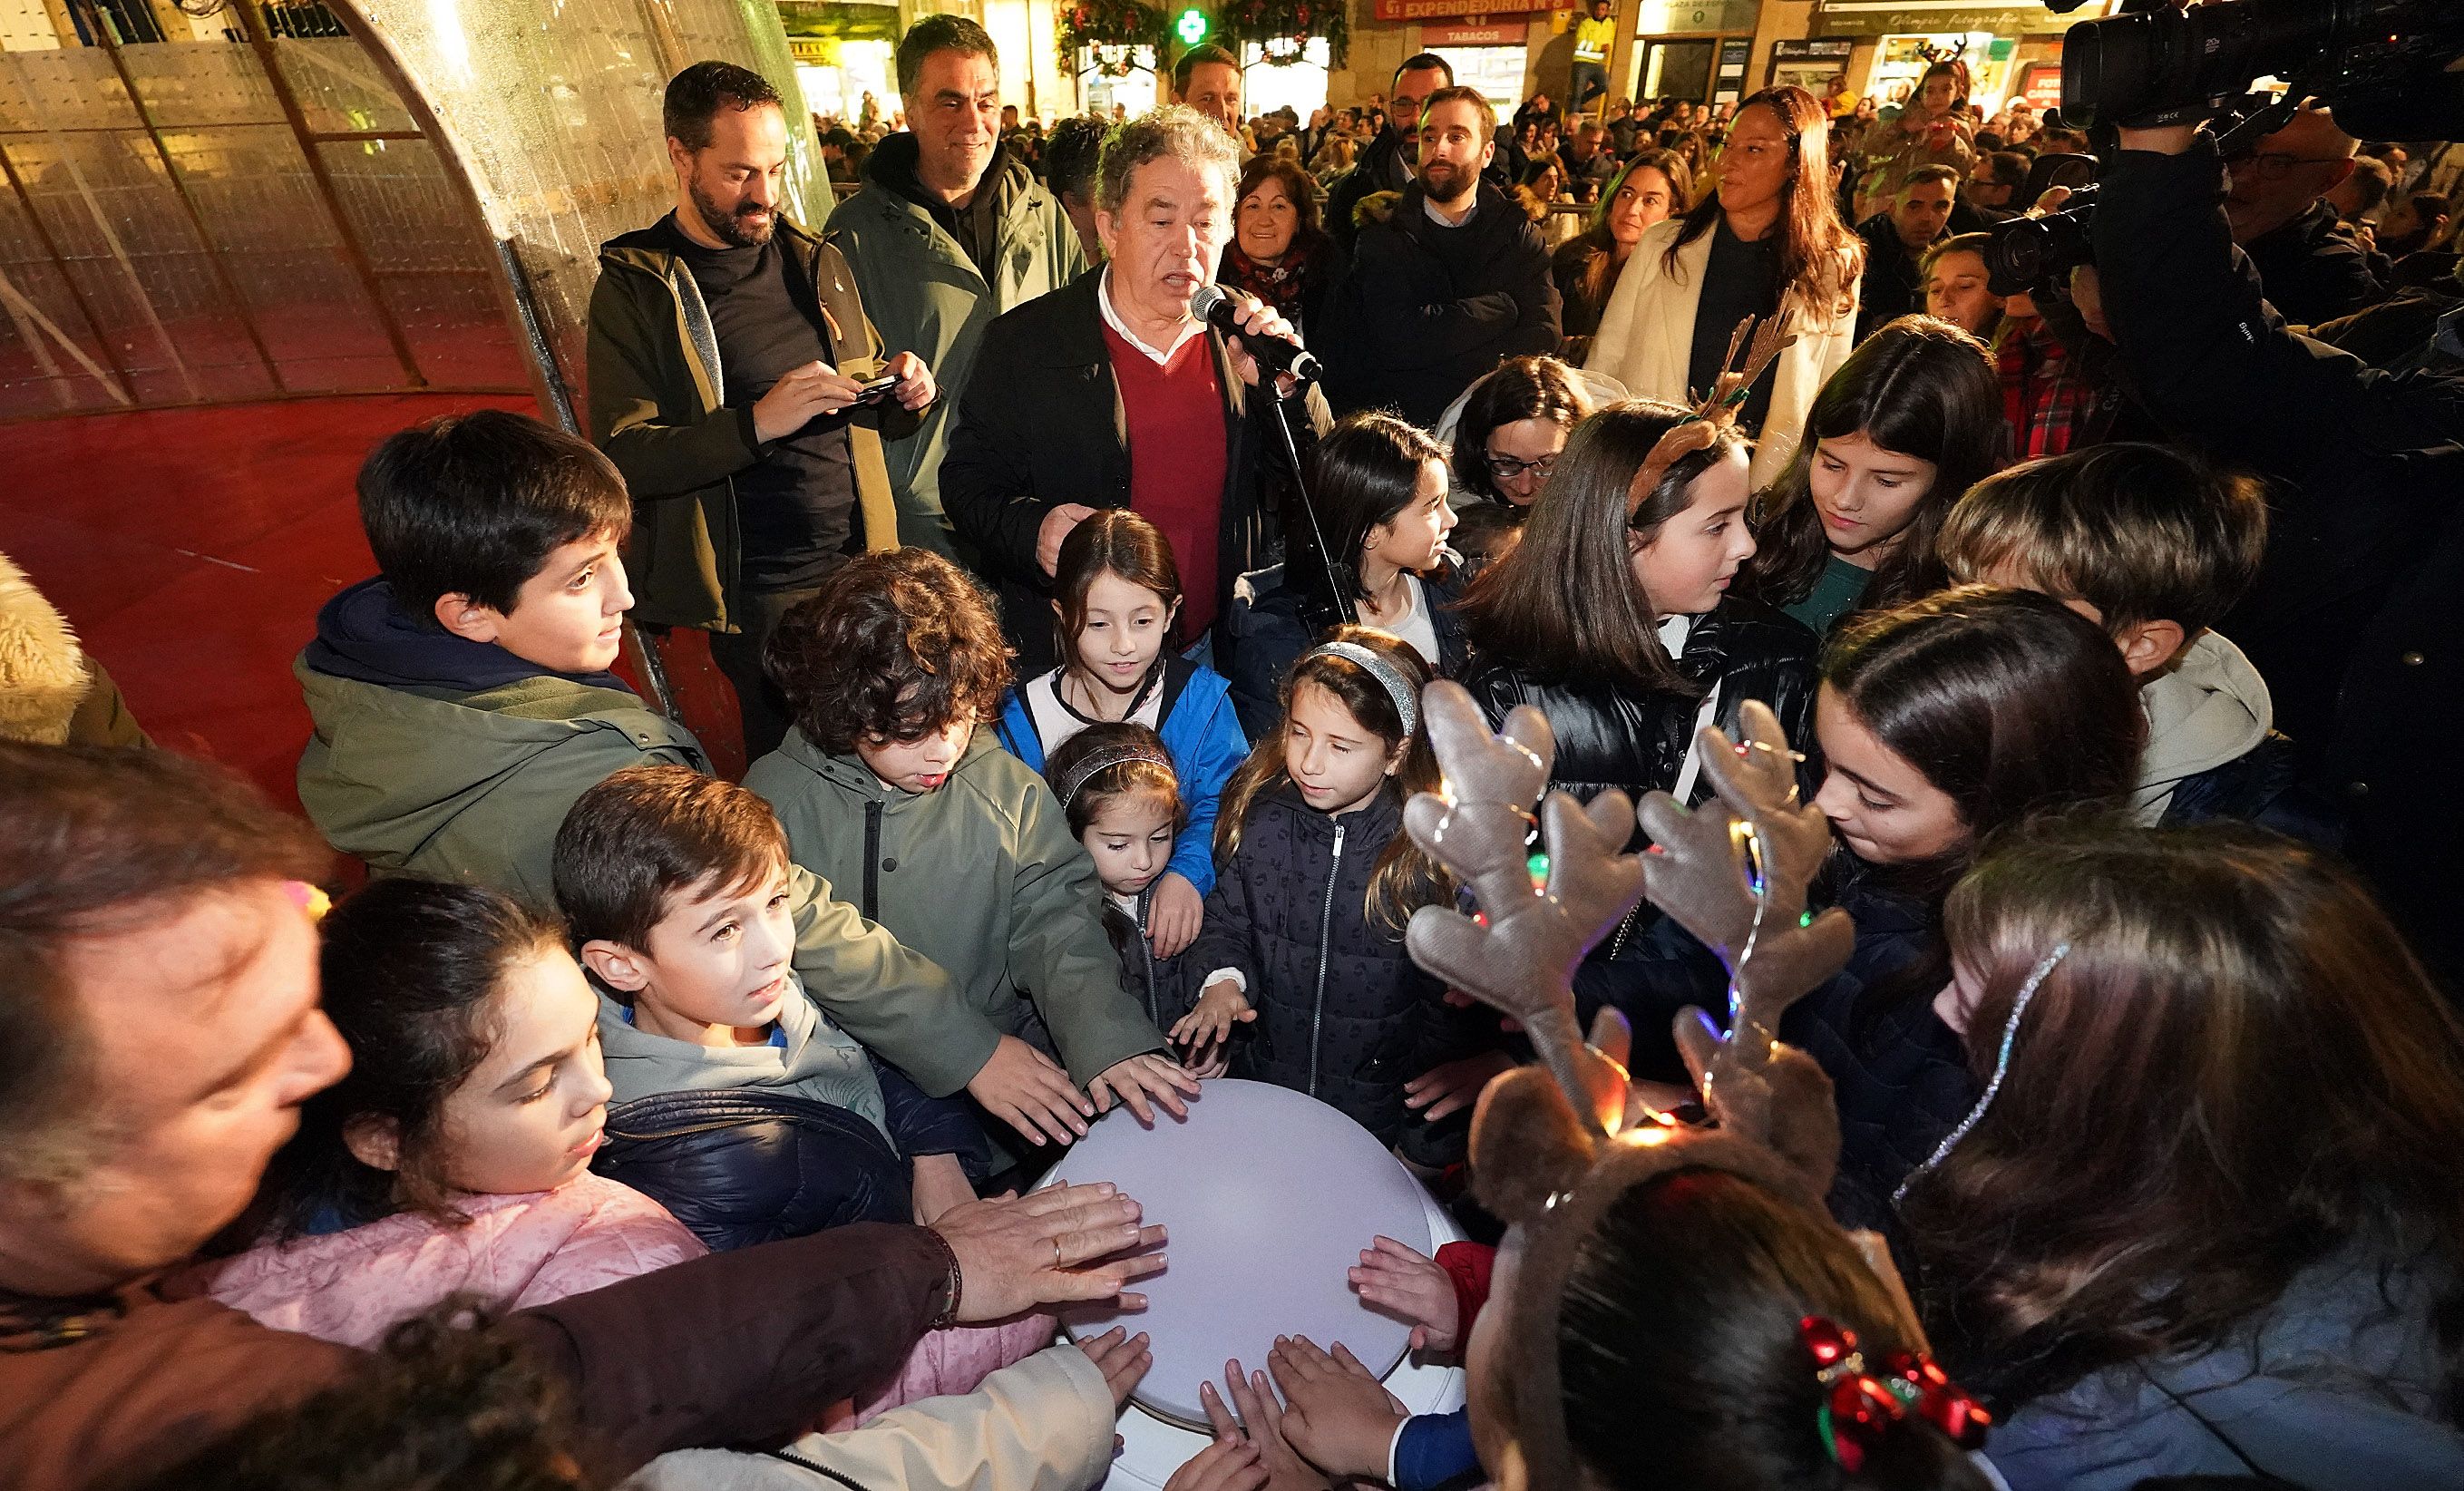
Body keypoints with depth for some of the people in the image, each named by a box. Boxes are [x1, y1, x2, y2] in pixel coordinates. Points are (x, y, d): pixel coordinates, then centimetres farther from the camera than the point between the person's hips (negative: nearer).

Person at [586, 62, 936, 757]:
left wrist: (903, 390, 0)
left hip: (867, 565, 5)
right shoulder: (635, 290, -1)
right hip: (762, 595, -4)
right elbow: (622, 460, -10)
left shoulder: (818, 264, 14)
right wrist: (756, 421, -23)